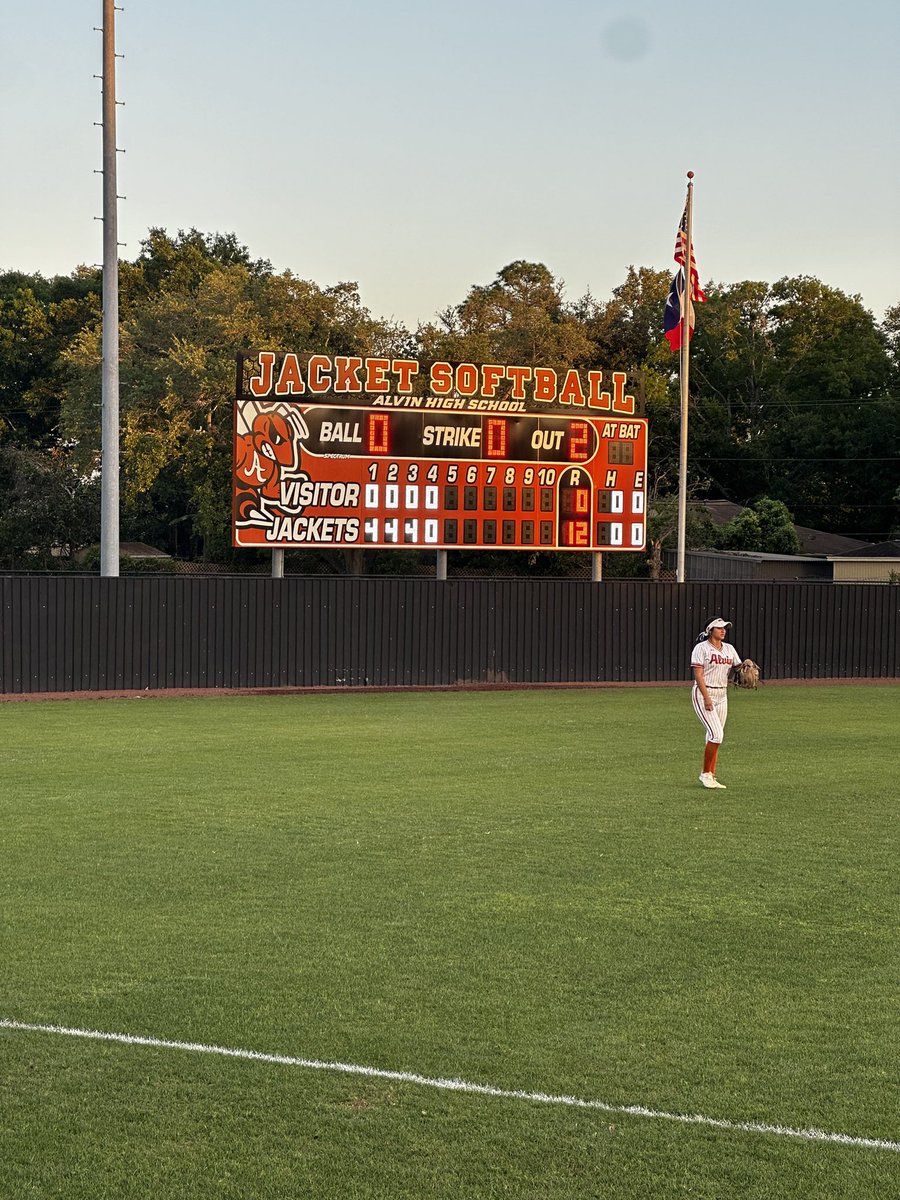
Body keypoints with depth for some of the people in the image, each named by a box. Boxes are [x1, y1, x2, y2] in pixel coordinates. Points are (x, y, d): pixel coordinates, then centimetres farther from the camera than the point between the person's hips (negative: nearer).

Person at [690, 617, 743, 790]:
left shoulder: (729, 649, 12)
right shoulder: (701, 648, -7)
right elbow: (698, 675, -13)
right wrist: (707, 698, -21)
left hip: (722, 695, 7)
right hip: (703, 693, -7)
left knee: (715, 737, 6)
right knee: (717, 734, -15)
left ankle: (711, 776, 11)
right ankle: (705, 774, -2)